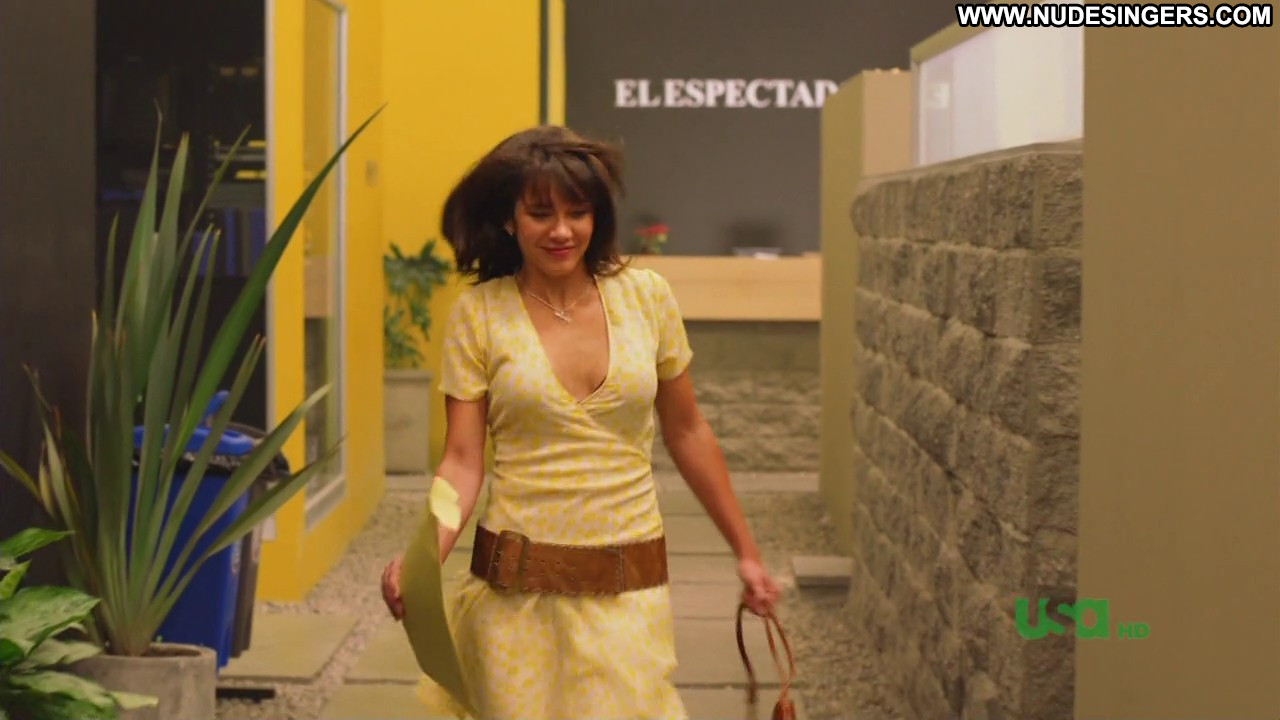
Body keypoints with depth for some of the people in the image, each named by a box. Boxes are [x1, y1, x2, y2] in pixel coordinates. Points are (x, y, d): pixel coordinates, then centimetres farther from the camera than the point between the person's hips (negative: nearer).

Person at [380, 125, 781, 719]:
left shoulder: (645, 296, 0)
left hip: (628, 586, 1)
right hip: (516, 589, -1)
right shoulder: (479, 313, -5)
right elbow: (461, 461, -6)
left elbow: (687, 434, 9)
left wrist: (745, 552, 13)